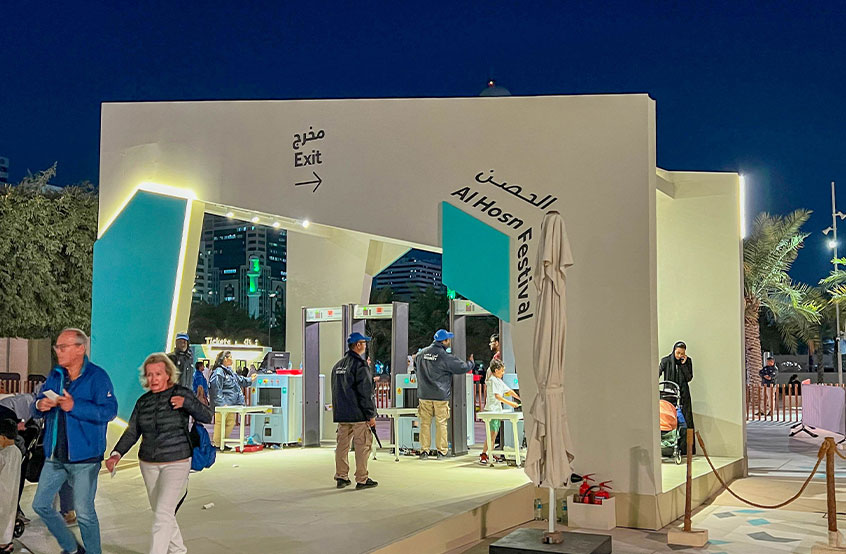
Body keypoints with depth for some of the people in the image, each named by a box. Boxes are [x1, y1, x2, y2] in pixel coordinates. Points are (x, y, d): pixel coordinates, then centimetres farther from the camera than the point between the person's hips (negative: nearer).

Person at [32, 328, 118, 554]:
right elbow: (36, 408, 13)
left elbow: (109, 410, -21)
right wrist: (40, 406, -11)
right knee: (41, 505, 13)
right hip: (55, 456, 7)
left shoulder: (97, 376, -11)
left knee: (84, 513, 0)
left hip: (84, 458, -7)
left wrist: (75, 406, -29)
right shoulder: (55, 375, 8)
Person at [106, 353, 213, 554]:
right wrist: (117, 454, -10)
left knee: (163, 513, -14)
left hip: (176, 463, -5)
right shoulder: (144, 401, 6)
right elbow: (132, 432, 5)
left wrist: (187, 403, -26)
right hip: (148, 464, 5)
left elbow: (207, 417, -10)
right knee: (160, 513, 15)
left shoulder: (181, 393, -6)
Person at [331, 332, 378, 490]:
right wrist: (371, 414, -11)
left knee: (342, 444, 11)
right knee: (362, 445, -2)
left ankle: (341, 477, 16)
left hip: (341, 414, 8)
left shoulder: (338, 365, 14)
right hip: (358, 414, -8)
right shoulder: (360, 365, -12)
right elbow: (366, 392, -15)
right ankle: (362, 479, 0)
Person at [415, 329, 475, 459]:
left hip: (424, 395, 4)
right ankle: (441, 451, 7)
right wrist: (471, 363, 13)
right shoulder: (445, 356, -11)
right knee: (441, 423, 4)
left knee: (425, 423, 8)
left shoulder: (421, 353, 6)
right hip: (440, 395, -4)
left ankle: (424, 451, 8)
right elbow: (462, 367, -7)